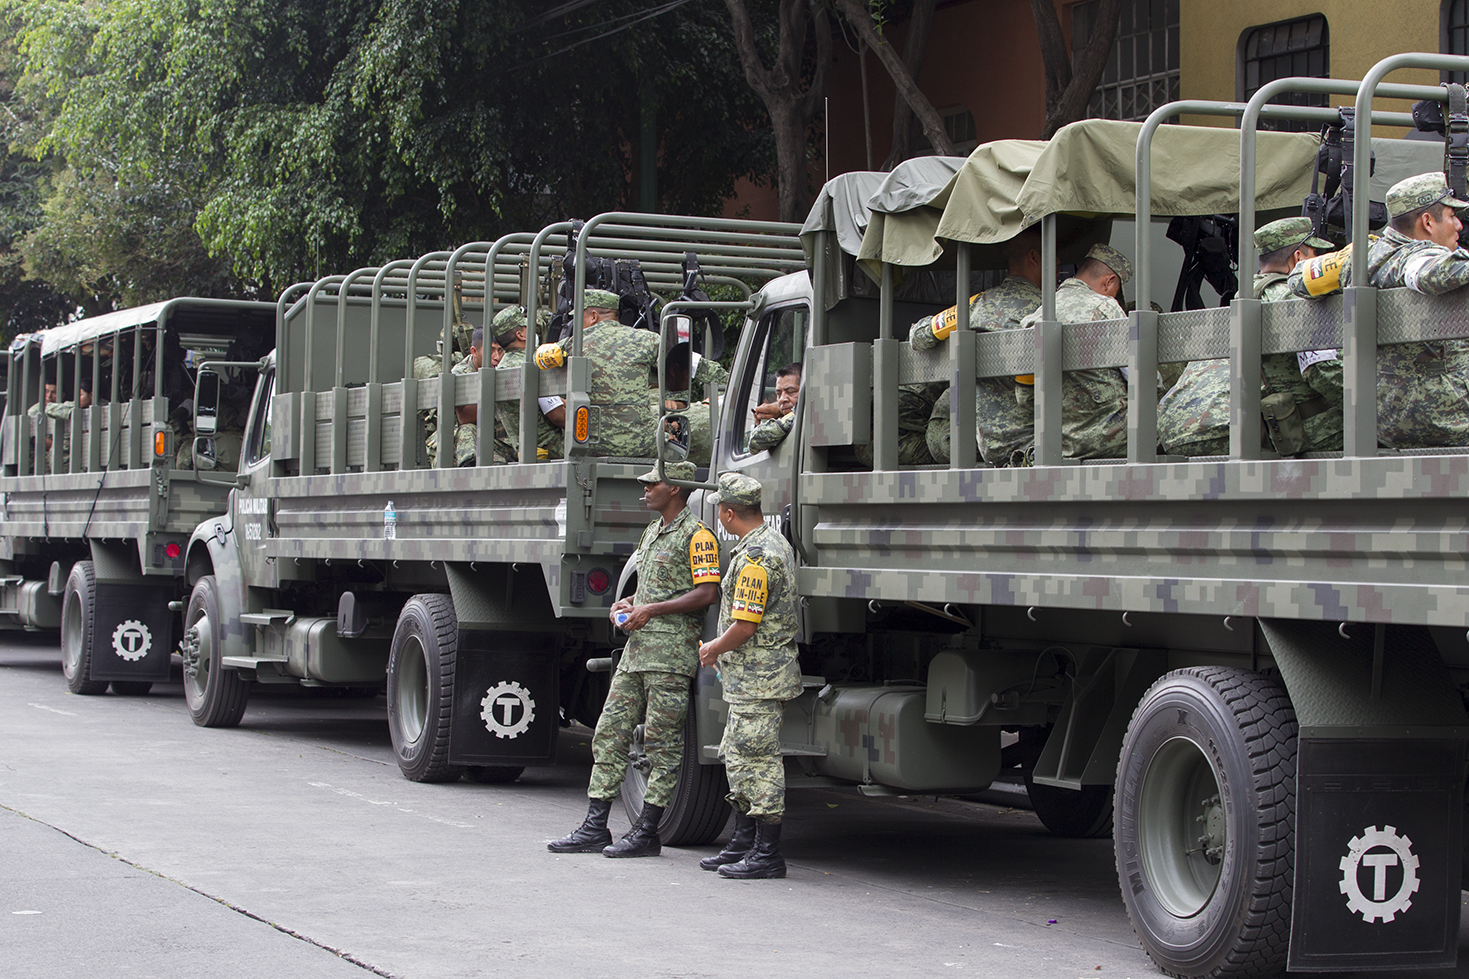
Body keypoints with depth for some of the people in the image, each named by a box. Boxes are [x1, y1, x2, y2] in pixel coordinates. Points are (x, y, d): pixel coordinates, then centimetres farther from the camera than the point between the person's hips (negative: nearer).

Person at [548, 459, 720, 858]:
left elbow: (707, 593, -16)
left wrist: (651, 610, -16)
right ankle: (595, 828, 8)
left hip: (672, 649, -9)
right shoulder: (653, 531, 22)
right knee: (610, 733, 5)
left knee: (662, 742, -4)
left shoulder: (696, 535, -7)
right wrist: (626, 604, 11)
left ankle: (647, 832, 0)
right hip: (637, 646, 9)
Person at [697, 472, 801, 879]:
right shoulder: (776, 542, 14)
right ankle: (743, 842, 24)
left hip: (758, 677, -11)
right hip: (756, 676, 11)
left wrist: (713, 649, -5)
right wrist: (723, 649, 23)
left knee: (759, 761, -6)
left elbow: (745, 626, -23)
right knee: (739, 758, 17)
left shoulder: (754, 557, -21)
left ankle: (767, 854, -3)